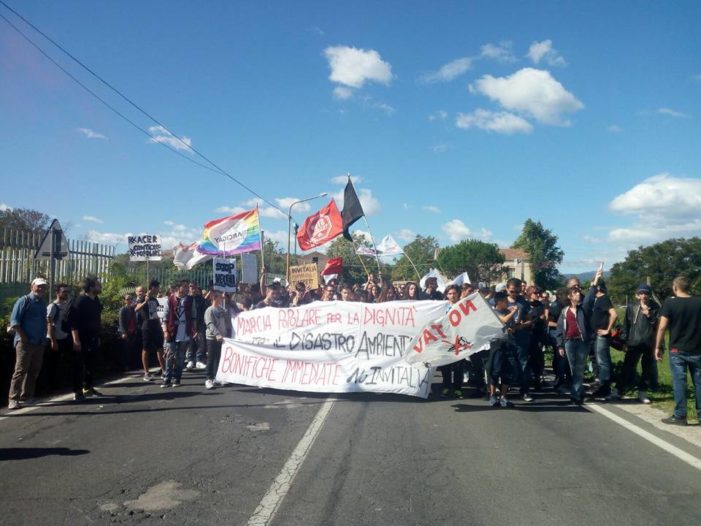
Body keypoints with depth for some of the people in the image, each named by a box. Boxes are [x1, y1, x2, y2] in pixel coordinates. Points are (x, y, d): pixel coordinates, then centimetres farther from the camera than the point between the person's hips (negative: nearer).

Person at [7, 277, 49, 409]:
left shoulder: (43, 303, 14)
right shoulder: (24, 301, -6)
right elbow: (14, 321, -11)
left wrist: (44, 338, 10)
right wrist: (23, 337, -15)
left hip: (39, 343, 7)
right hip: (25, 342, -7)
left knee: (34, 371, 11)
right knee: (20, 371, -8)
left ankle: (26, 396, 21)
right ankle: (13, 399, -5)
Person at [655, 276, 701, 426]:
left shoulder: (670, 302, -7)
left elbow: (662, 327, -10)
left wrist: (658, 347, -3)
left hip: (677, 350, -3)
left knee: (679, 382, 0)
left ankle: (680, 416, 1)